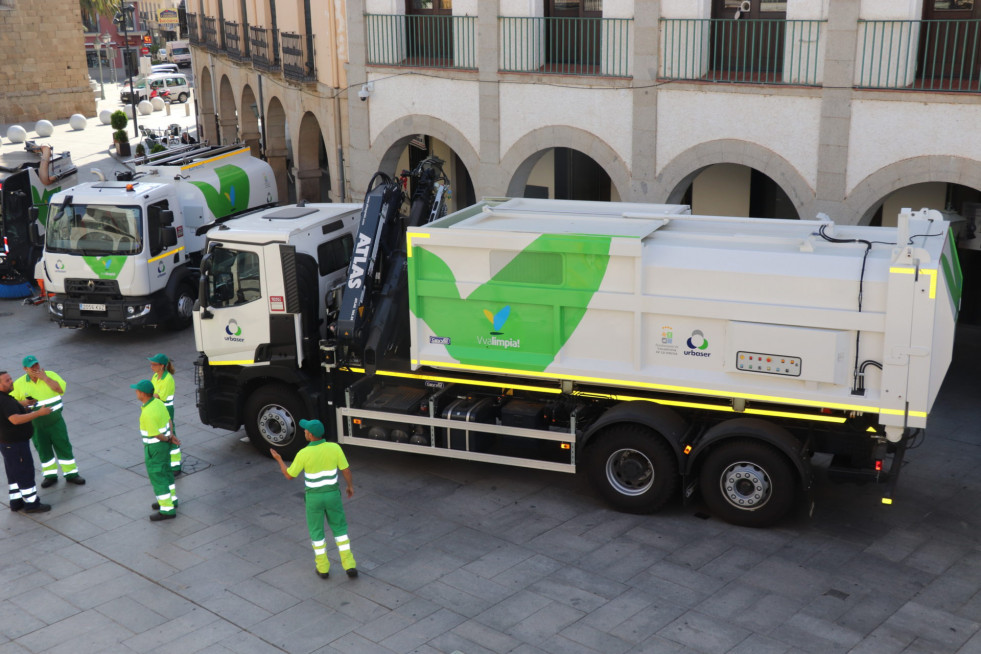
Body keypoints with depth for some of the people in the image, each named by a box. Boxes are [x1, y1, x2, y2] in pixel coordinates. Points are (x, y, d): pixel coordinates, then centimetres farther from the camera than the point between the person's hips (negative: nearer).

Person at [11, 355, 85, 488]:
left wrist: (44, 378, -24)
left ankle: (71, 474, 17)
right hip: (36, 425, 1)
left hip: (55, 421, -1)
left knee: (63, 447, 5)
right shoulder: (19, 383, -4)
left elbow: (61, 389, -21)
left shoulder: (51, 375, -7)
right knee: (43, 450, 13)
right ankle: (50, 476, 28)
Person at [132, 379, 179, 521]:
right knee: (164, 472, 23)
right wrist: (170, 436, 4)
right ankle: (171, 499, 38)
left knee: (157, 477, 3)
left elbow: (157, 435, -23)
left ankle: (167, 509, 11)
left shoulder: (148, 413, -32)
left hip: (155, 447, -9)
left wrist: (168, 439, -6)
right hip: (164, 443, 9)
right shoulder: (158, 403, -2)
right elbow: (168, 420, 10)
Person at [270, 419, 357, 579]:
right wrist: (350, 486, 16)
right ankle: (349, 565, 13)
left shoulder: (303, 454, -21)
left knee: (316, 531, 19)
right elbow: (346, 470, -4)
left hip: (314, 497, -2)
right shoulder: (335, 447, -15)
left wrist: (279, 459, 9)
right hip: (332, 494, 2)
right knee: (339, 528, 19)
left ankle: (323, 568, 25)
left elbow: (289, 476, -8)